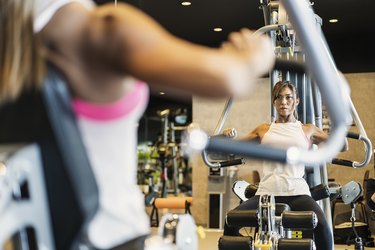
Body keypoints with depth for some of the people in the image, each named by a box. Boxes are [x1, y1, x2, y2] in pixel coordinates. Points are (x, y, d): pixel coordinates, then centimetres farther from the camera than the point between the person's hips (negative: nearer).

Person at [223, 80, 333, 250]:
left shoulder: (307, 130, 17)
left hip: (297, 193, -1)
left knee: (321, 225, -31)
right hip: (266, 193, 1)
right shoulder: (264, 130, 20)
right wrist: (230, 136, 5)